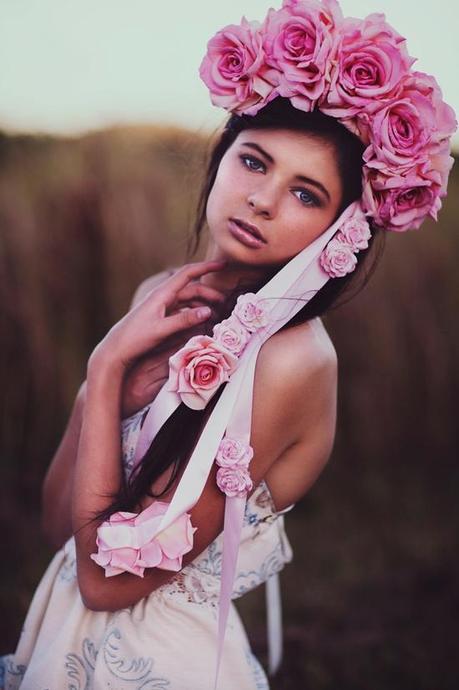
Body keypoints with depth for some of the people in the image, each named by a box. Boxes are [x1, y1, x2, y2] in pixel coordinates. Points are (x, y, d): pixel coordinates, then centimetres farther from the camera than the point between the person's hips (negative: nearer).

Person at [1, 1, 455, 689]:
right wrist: (116, 361, -16)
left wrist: (108, 366, -21)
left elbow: (108, 576, -24)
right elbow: (59, 518, -5)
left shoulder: (290, 361, -25)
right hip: (72, 629, 6)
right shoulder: (163, 297, -4)